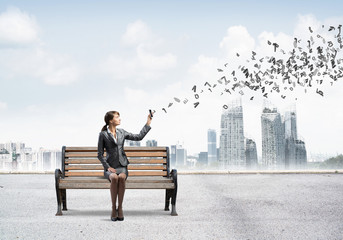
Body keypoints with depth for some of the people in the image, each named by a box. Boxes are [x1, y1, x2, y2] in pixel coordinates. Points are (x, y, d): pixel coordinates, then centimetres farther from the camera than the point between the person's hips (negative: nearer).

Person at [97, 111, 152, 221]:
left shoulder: (121, 132, 14)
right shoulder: (103, 134, 2)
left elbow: (138, 137, 14)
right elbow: (100, 154, 2)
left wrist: (148, 124, 12)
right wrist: (108, 167, -10)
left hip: (122, 166, 2)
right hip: (110, 167, -2)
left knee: (122, 177, -33)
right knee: (114, 178, -36)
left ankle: (120, 208, -27)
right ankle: (113, 208, -26)